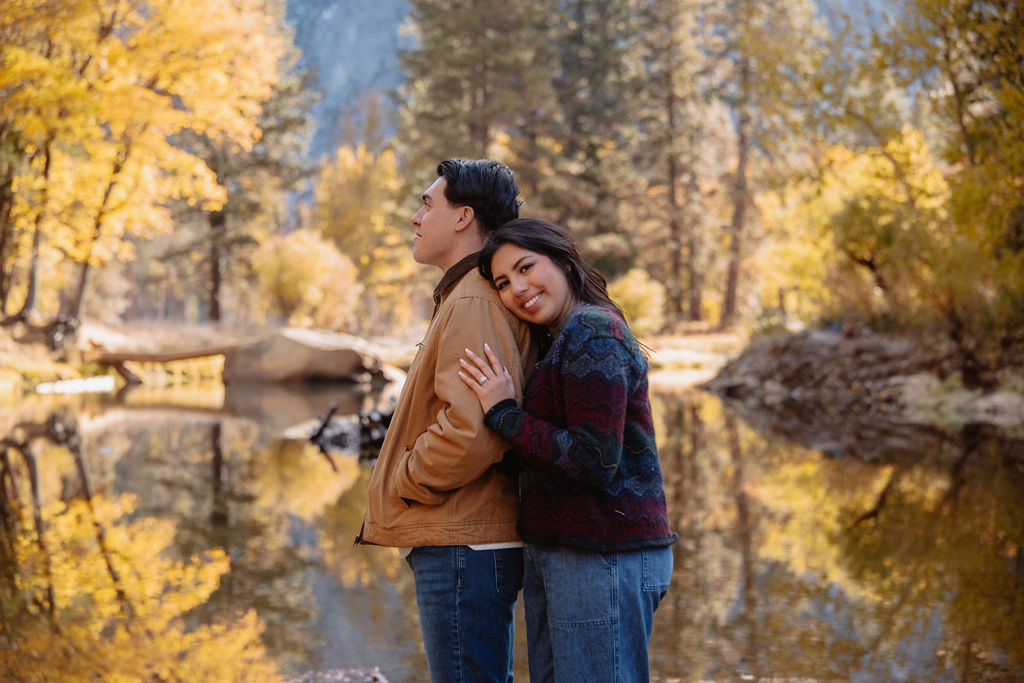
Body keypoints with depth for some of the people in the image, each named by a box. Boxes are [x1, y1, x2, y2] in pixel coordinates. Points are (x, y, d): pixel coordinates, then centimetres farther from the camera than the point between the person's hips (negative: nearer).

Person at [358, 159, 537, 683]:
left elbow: (472, 431, -26)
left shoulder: (474, 303, -15)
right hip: (474, 542, 11)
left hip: (463, 549, -11)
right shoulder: (471, 296, 18)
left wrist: (400, 483, -11)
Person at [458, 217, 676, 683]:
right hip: (555, 555, 10)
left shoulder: (591, 333, -14)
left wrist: (504, 414, -15)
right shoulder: (562, 341, 18)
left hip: (604, 557, -10)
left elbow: (595, 460, -21)